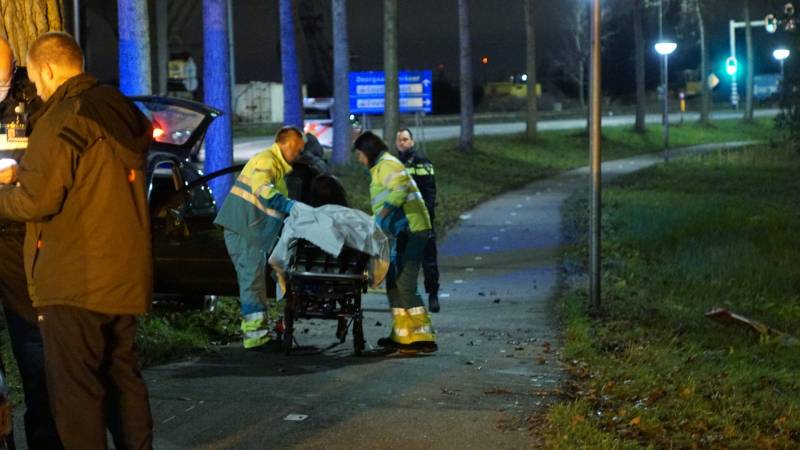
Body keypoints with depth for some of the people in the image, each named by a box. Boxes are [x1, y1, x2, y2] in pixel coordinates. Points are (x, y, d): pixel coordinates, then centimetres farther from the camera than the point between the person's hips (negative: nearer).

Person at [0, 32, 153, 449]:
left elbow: (36, 199, -18)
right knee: (122, 376, 17)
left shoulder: (65, 118, -14)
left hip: (75, 280, -8)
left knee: (74, 388, -3)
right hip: (125, 273, 9)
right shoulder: (125, 113, 12)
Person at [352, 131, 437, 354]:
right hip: (403, 232, 11)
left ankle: (424, 338, -15)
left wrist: (380, 217, -27)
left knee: (405, 285, -14)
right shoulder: (381, 167, 25)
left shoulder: (387, 164, -7)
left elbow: (399, 188, -24)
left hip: (410, 230, -11)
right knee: (394, 283, 14)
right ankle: (402, 336, 19)